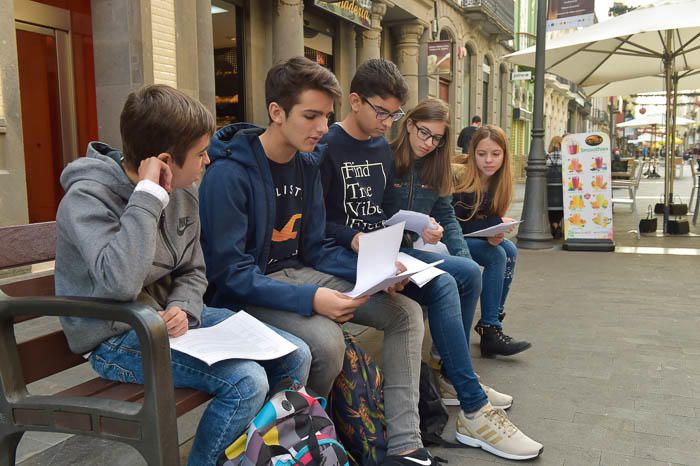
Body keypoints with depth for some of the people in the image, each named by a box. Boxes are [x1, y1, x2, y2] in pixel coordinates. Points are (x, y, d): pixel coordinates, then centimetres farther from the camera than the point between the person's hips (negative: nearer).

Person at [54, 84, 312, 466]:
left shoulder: (183, 195, 1)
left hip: (170, 317, 7)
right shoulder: (87, 198, -19)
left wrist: (182, 309, -12)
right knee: (246, 381, -26)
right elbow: (120, 282, -37)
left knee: (295, 355, 0)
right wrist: (148, 196, -30)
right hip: (117, 338, -7)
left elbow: (192, 272, 10)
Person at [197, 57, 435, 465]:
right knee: (327, 340, -34)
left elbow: (315, 248, 7)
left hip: (299, 274, 8)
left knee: (406, 311, -6)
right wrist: (309, 299, -30)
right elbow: (230, 271, -21)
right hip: (248, 292, -7)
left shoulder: (308, 166, 4)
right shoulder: (229, 173, -19)